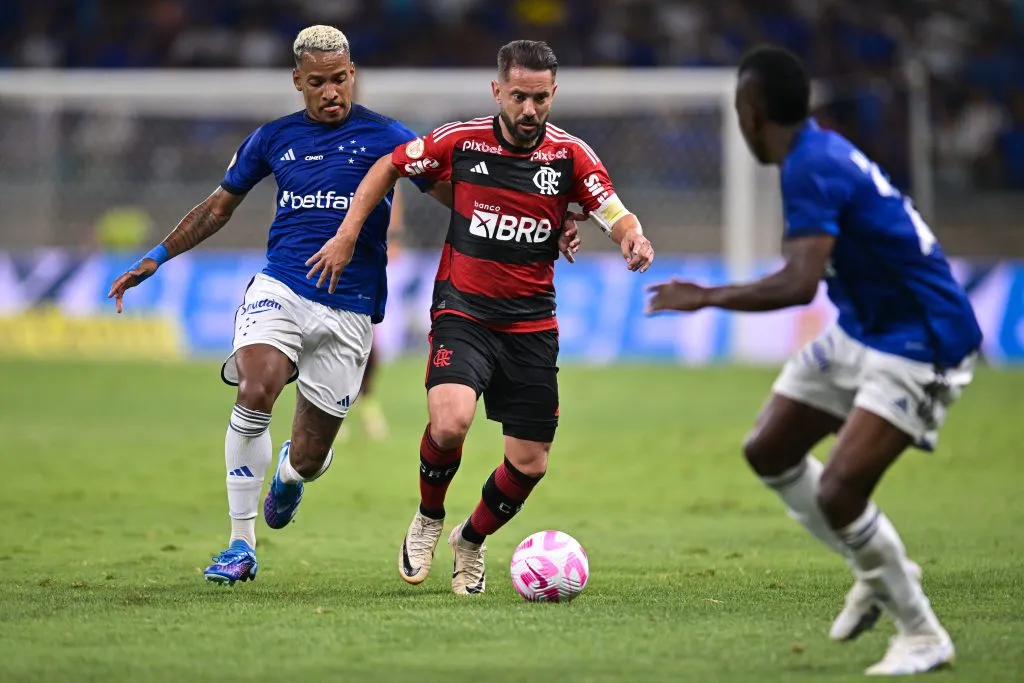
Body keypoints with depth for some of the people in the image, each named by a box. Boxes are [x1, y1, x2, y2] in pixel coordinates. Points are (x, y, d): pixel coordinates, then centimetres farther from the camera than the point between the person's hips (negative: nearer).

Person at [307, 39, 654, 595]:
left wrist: (633, 238, -32)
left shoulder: (571, 155, -5)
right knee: (449, 424, -28)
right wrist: (347, 234, 2)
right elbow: (389, 167, 9)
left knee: (529, 463, 2)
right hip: (462, 313, -2)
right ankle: (428, 519, 3)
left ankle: (471, 540, 34)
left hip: (531, 325, 2)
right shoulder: (460, 142, -6)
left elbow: (618, 218, -9)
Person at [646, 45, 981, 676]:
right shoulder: (819, 149, 5)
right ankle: (878, 575, 27)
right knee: (769, 453, 12)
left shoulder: (811, 169, -24)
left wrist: (709, 298, -30)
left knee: (838, 493, -20)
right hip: (860, 331, 10)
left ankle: (923, 637, -3)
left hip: (920, 347, -10)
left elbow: (800, 284, -35)